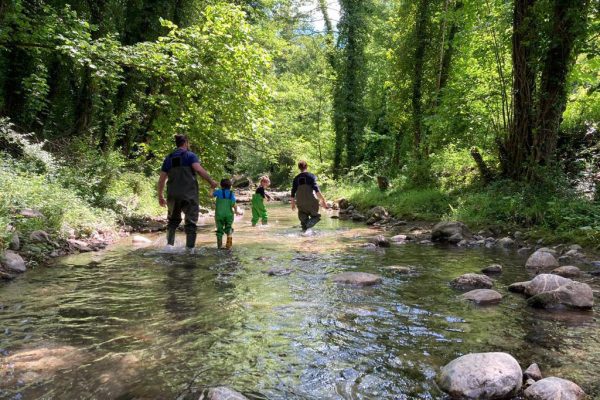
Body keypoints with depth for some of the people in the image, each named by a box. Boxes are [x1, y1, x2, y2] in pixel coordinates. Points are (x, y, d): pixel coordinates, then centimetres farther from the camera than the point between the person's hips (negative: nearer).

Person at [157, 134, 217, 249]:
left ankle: (169, 244, 7)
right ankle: (190, 247, 0)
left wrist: (160, 196, 19)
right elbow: (199, 169, -17)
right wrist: (211, 181, -9)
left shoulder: (168, 158, 14)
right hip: (189, 194, -4)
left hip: (173, 195, 4)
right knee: (190, 222, 4)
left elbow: (161, 179, 13)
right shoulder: (190, 155, 0)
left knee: (173, 220, 19)